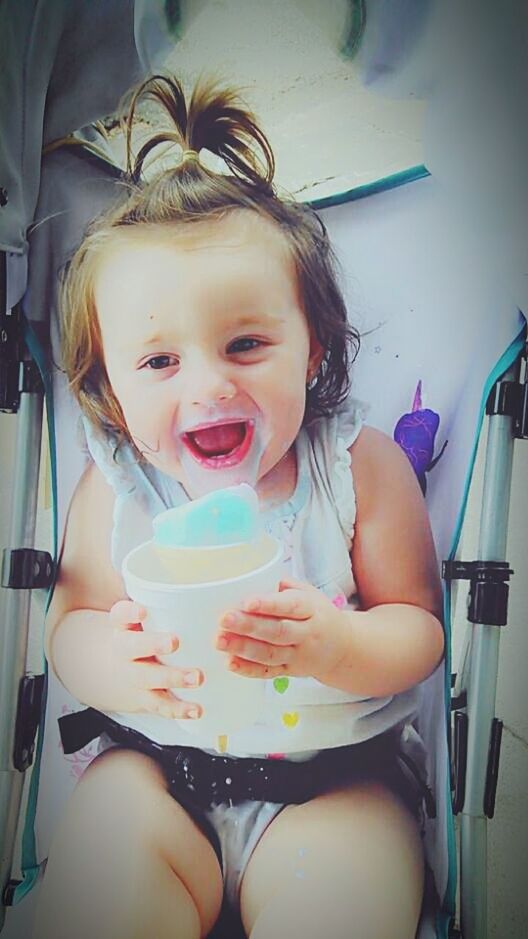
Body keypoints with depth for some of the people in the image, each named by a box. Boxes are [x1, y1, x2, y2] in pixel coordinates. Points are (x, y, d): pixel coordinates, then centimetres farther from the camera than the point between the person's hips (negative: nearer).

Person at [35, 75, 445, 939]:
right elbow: (71, 623, -1)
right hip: (156, 767, 2)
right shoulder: (115, 485, -7)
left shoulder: (362, 465, -11)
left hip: (335, 775, -1)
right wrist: (115, 662, -26)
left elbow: (419, 629, -8)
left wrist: (336, 646, -31)